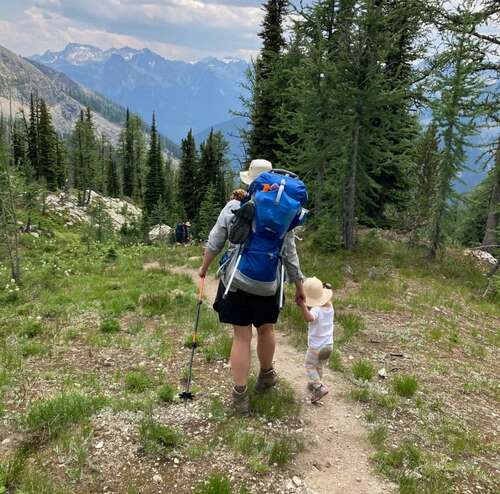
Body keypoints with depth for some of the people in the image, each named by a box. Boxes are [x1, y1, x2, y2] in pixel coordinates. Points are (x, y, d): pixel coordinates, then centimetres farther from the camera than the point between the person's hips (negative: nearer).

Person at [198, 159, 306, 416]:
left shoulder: (232, 207, -5)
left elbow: (214, 243, 1)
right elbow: (289, 254, -3)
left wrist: (204, 268, 18)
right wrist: (299, 285, 9)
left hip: (236, 282, 0)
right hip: (267, 284, 1)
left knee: (241, 337, 6)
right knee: (266, 329, 22)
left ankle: (240, 397, 11)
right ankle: (266, 376, 45)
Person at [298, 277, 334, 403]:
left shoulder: (316, 309, -27)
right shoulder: (329, 306, -3)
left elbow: (309, 318, -50)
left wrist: (303, 306, -65)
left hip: (316, 346, -7)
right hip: (328, 345, 7)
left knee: (310, 366, 12)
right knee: (319, 366, 25)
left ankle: (319, 387, 2)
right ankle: (314, 384, 41)